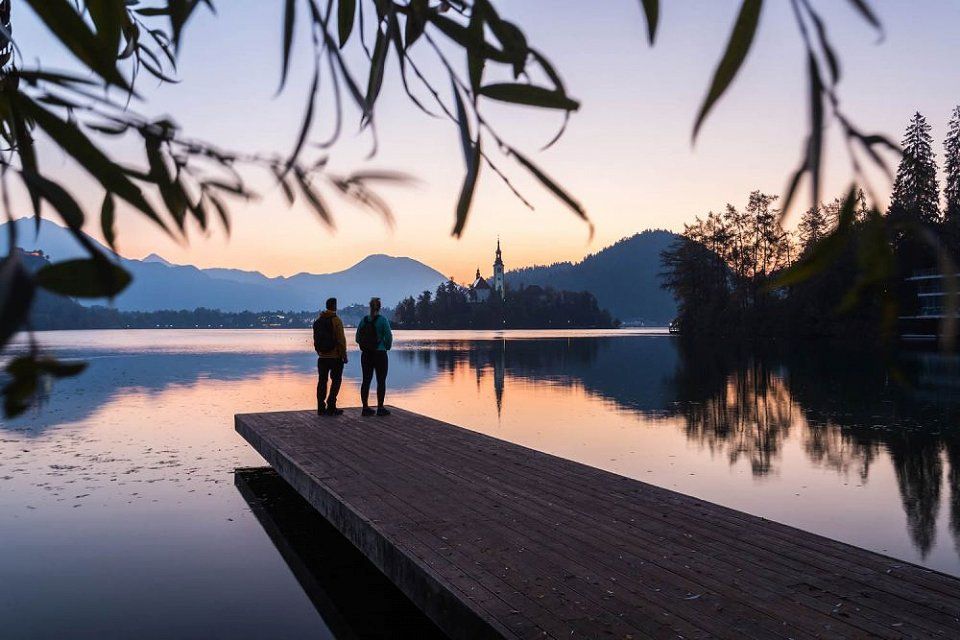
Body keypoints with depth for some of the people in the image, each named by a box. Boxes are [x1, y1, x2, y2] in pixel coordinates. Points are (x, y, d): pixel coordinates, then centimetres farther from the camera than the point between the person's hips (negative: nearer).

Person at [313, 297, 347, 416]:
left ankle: (321, 407, 10)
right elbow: (341, 339, -15)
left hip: (322, 356, 6)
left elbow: (315, 339, 13)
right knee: (336, 380, 3)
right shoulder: (336, 320, -12)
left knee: (322, 381, 9)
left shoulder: (318, 321, 9)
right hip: (335, 356, -6)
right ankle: (331, 407, -3)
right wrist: (344, 355, -8)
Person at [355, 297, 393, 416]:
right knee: (381, 381, 3)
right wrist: (387, 347, 5)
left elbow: (358, 338, 5)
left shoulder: (364, 320, 2)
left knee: (366, 380, 9)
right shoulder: (383, 320, -11)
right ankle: (380, 408, 4)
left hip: (366, 355, 4)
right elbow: (388, 336, -14)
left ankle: (365, 408, 12)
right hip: (380, 354, -4)